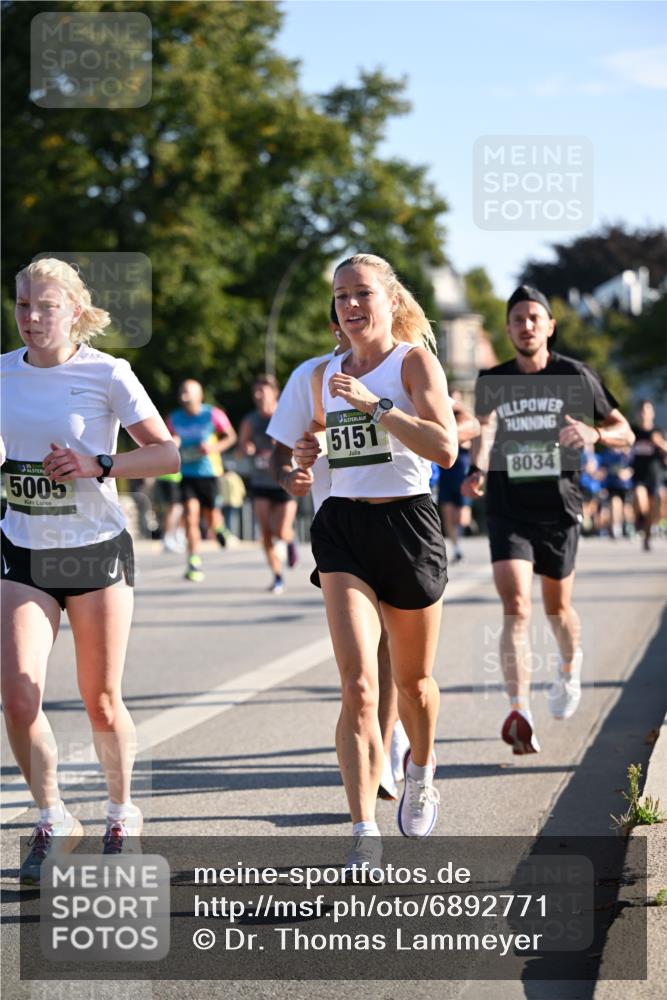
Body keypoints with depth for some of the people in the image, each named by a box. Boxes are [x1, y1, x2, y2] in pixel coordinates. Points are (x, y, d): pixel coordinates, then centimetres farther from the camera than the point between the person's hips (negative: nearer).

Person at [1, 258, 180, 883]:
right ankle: (52, 820, 8)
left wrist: (96, 466, -19)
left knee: (101, 701, 5)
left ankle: (122, 814, 29)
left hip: (97, 551, -3)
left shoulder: (107, 374, -8)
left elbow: (168, 454, -8)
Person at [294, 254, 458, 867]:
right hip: (342, 526, 2)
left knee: (413, 680, 13)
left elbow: (445, 449, -17)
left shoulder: (414, 361, -4)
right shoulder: (326, 374, 10)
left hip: (407, 522, -2)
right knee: (358, 683, -13)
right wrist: (305, 453, 7)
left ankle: (421, 769, 46)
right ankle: (365, 836, -15)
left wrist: (375, 404, -23)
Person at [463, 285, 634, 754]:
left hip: (559, 508, 0)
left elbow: (624, 432, 4)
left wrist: (593, 434, -19)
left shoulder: (575, 377, -1)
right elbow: (486, 432, 10)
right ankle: (521, 715, -25)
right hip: (508, 510, 0)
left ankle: (570, 671, 48)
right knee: (515, 607, -17)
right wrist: (479, 471, -12)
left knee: (558, 607, 14)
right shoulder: (493, 381, 4)